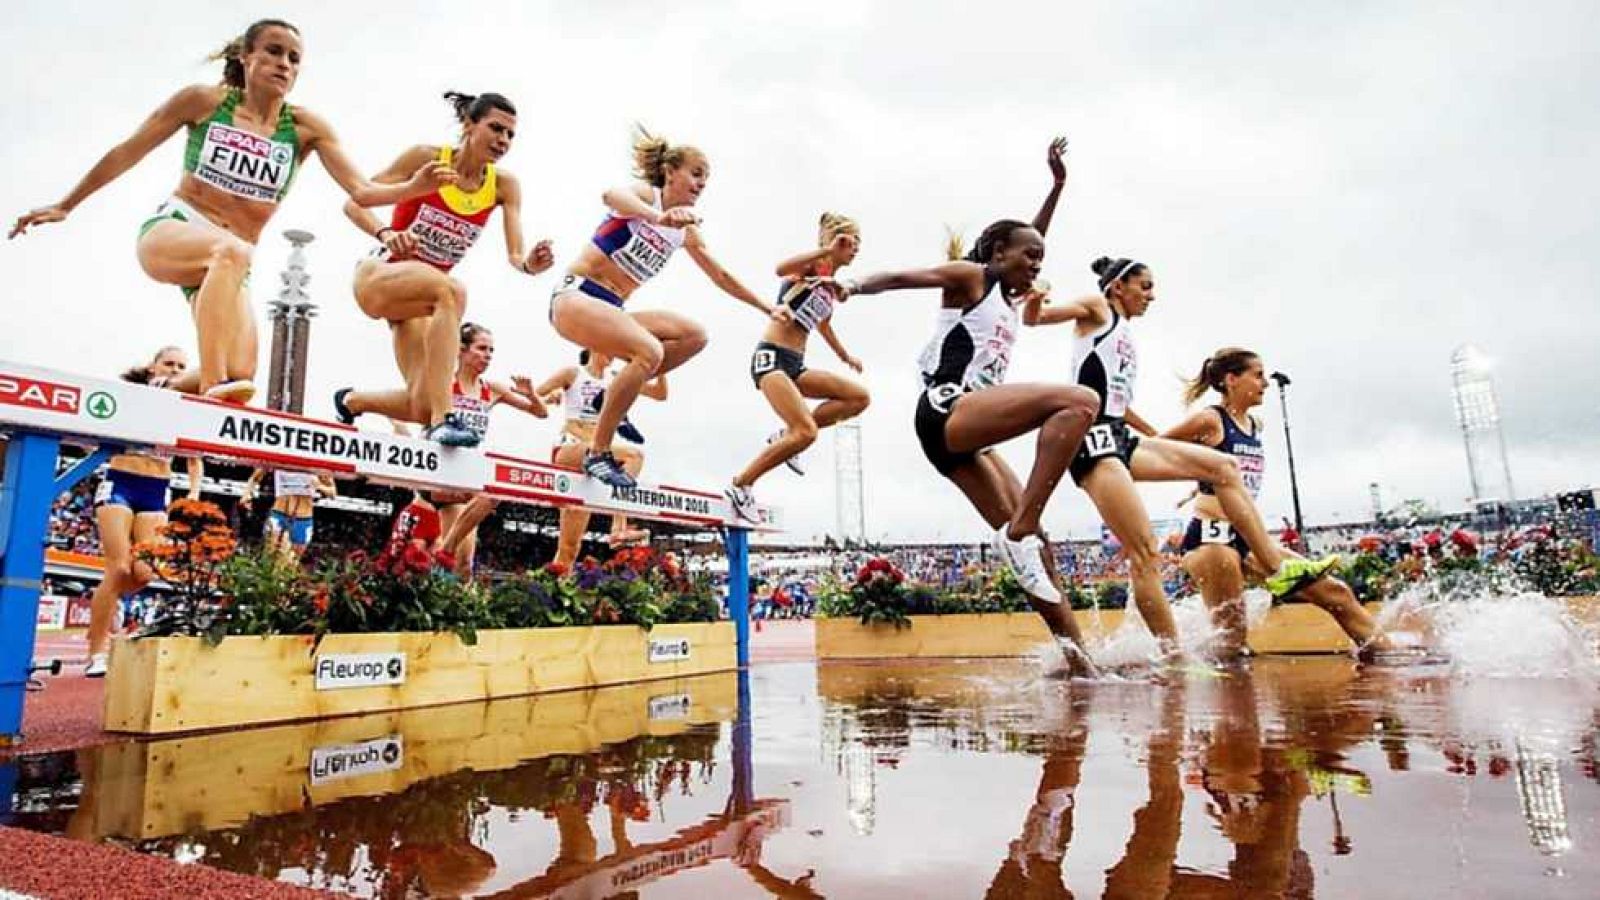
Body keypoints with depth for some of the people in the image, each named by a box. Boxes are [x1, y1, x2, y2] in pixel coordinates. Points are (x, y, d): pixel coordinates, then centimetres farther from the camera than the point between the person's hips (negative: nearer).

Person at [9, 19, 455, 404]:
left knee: (241, 374, -15)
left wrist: (412, 186, -30)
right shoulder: (204, 100, 1)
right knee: (233, 250, -40)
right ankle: (212, 384, -47)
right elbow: (127, 153, 7)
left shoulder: (306, 126, 2)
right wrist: (65, 205, 10)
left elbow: (361, 191, -10)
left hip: (224, 261, 3)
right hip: (169, 231, -3)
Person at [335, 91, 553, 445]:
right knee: (452, 290, -39)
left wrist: (529, 264, -35)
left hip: (420, 296, 5)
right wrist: (386, 233, -30)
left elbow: (514, 255, -12)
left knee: (422, 407, -6)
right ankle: (444, 419, -43)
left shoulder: (505, 185, -2)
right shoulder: (426, 157, -10)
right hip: (377, 275, -5)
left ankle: (350, 401, 28)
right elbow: (354, 203, -10)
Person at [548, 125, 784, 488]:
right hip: (575, 295, -7)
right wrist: (658, 217, -52)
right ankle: (597, 454, -21)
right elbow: (612, 195, -33)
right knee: (650, 351, -30)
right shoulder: (646, 194, -8)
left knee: (694, 335, -5)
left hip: (610, 308, 8)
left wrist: (767, 308, 22)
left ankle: (615, 399, -3)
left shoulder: (687, 231, 11)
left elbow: (721, 276, 21)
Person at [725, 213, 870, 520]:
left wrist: (846, 357, 49)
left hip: (796, 365, 8)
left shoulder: (832, 289, 19)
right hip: (771, 357, -8)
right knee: (806, 432, -23)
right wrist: (828, 250, -25)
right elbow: (781, 269, -28)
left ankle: (786, 436, 1)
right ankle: (740, 485, -8)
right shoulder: (812, 266, -4)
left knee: (859, 397, -4)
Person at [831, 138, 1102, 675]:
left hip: (965, 436, 9)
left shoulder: (1009, 299, 30)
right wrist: (853, 286, -22)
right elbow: (903, 277, -5)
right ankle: (1018, 532, -28)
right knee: (1079, 401, -23)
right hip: (947, 408, -9)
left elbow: (1029, 244, 43)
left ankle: (1076, 654, 5)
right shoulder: (970, 277, 7)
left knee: (1028, 538, 3)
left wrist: (1057, 185, 46)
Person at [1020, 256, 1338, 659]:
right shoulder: (1096, 309, 5)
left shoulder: (1128, 338, 26)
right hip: (1093, 439, -9)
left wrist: (1157, 438, 39)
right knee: (1145, 553, -13)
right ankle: (1174, 658, -9)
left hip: (1120, 439, 9)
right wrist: (1033, 304, -33)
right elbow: (1035, 319, -10)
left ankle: (1277, 568, 9)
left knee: (1223, 467, 8)